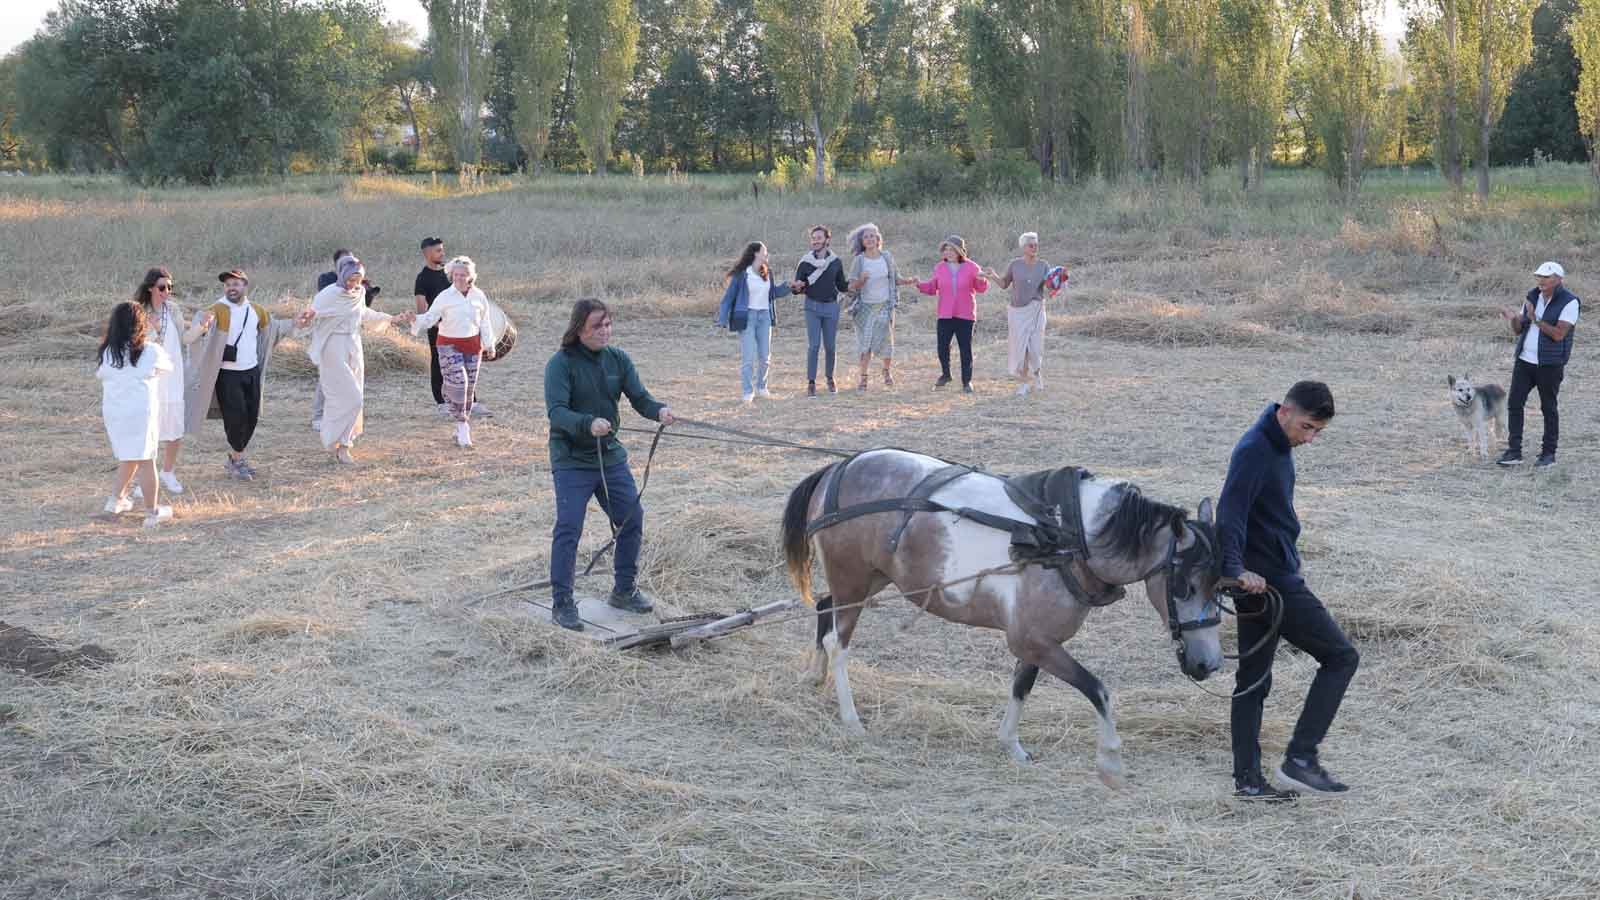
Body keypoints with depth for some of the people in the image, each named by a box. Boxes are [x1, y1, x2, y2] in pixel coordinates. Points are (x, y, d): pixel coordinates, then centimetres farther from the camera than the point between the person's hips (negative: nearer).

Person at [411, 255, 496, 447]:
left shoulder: (479, 296, 1)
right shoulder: (445, 297, -9)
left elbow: (484, 323, 10)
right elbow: (430, 317, -12)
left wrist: (489, 345, 12)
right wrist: (416, 321, -33)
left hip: (472, 345, 4)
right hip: (449, 345, -4)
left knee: (469, 387, 8)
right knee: (457, 382, -16)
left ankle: (462, 427, 21)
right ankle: (462, 426, -10)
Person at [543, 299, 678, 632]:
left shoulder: (617, 359, 3)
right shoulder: (561, 363, -14)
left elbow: (639, 397, -2)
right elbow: (556, 411, -24)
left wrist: (659, 410, -25)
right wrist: (588, 424, -41)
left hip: (611, 456, 6)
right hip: (571, 461, -6)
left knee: (632, 520, 9)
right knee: (569, 528, -11)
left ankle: (624, 590, 27)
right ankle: (562, 602, -2)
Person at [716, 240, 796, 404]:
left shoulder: (767, 272, 8)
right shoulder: (741, 274, -9)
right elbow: (728, 296, -7)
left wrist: (786, 286, 4)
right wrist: (722, 320, -13)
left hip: (764, 316, 6)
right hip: (746, 316, -6)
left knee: (765, 357, 8)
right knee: (748, 357, -8)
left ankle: (761, 387, 23)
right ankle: (747, 392, -1)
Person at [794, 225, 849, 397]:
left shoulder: (836, 262, 2)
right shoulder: (805, 262, -3)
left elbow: (842, 286, 11)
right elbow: (798, 289, 0)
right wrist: (797, 287, -23)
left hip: (831, 307, 1)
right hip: (812, 307, -1)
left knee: (830, 346, 5)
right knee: (813, 345, -7)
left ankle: (830, 379, 20)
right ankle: (811, 383, -2)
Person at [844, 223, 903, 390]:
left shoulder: (887, 257, 2)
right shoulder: (858, 260, -4)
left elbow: (895, 279, 10)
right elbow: (852, 286, -5)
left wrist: (909, 281, -7)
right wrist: (862, 280, -25)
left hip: (884, 305, 1)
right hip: (865, 306, -1)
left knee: (886, 340, 1)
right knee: (865, 342, -3)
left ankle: (887, 372, 24)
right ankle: (863, 378, 3)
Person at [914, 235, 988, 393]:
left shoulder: (971, 267, -1)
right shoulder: (940, 268, 4)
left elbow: (982, 289, 3)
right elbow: (932, 288, 8)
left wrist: (982, 280, -18)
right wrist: (919, 284, -8)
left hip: (965, 315, -2)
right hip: (945, 315, 2)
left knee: (965, 349, 0)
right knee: (942, 347, 0)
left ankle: (967, 382, 10)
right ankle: (945, 374, 25)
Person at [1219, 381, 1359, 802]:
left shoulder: (1277, 447, 13)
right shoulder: (1253, 451, -18)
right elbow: (1230, 514, -27)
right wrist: (1236, 570, -38)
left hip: (1260, 583, 10)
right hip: (1269, 581, -10)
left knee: (1254, 681, 10)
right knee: (1341, 657, -3)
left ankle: (1247, 779, 14)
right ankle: (1300, 757, -4)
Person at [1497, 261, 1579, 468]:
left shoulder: (1569, 302, -11)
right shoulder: (1532, 296, 7)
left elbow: (1558, 334, -20)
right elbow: (1518, 330, 8)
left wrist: (1535, 319, -24)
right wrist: (1514, 319, -14)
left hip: (1550, 364, -5)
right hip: (1524, 360, 5)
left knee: (1548, 408, 4)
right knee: (1514, 403, -2)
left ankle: (1549, 453, 17)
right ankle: (1514, 452, 1)